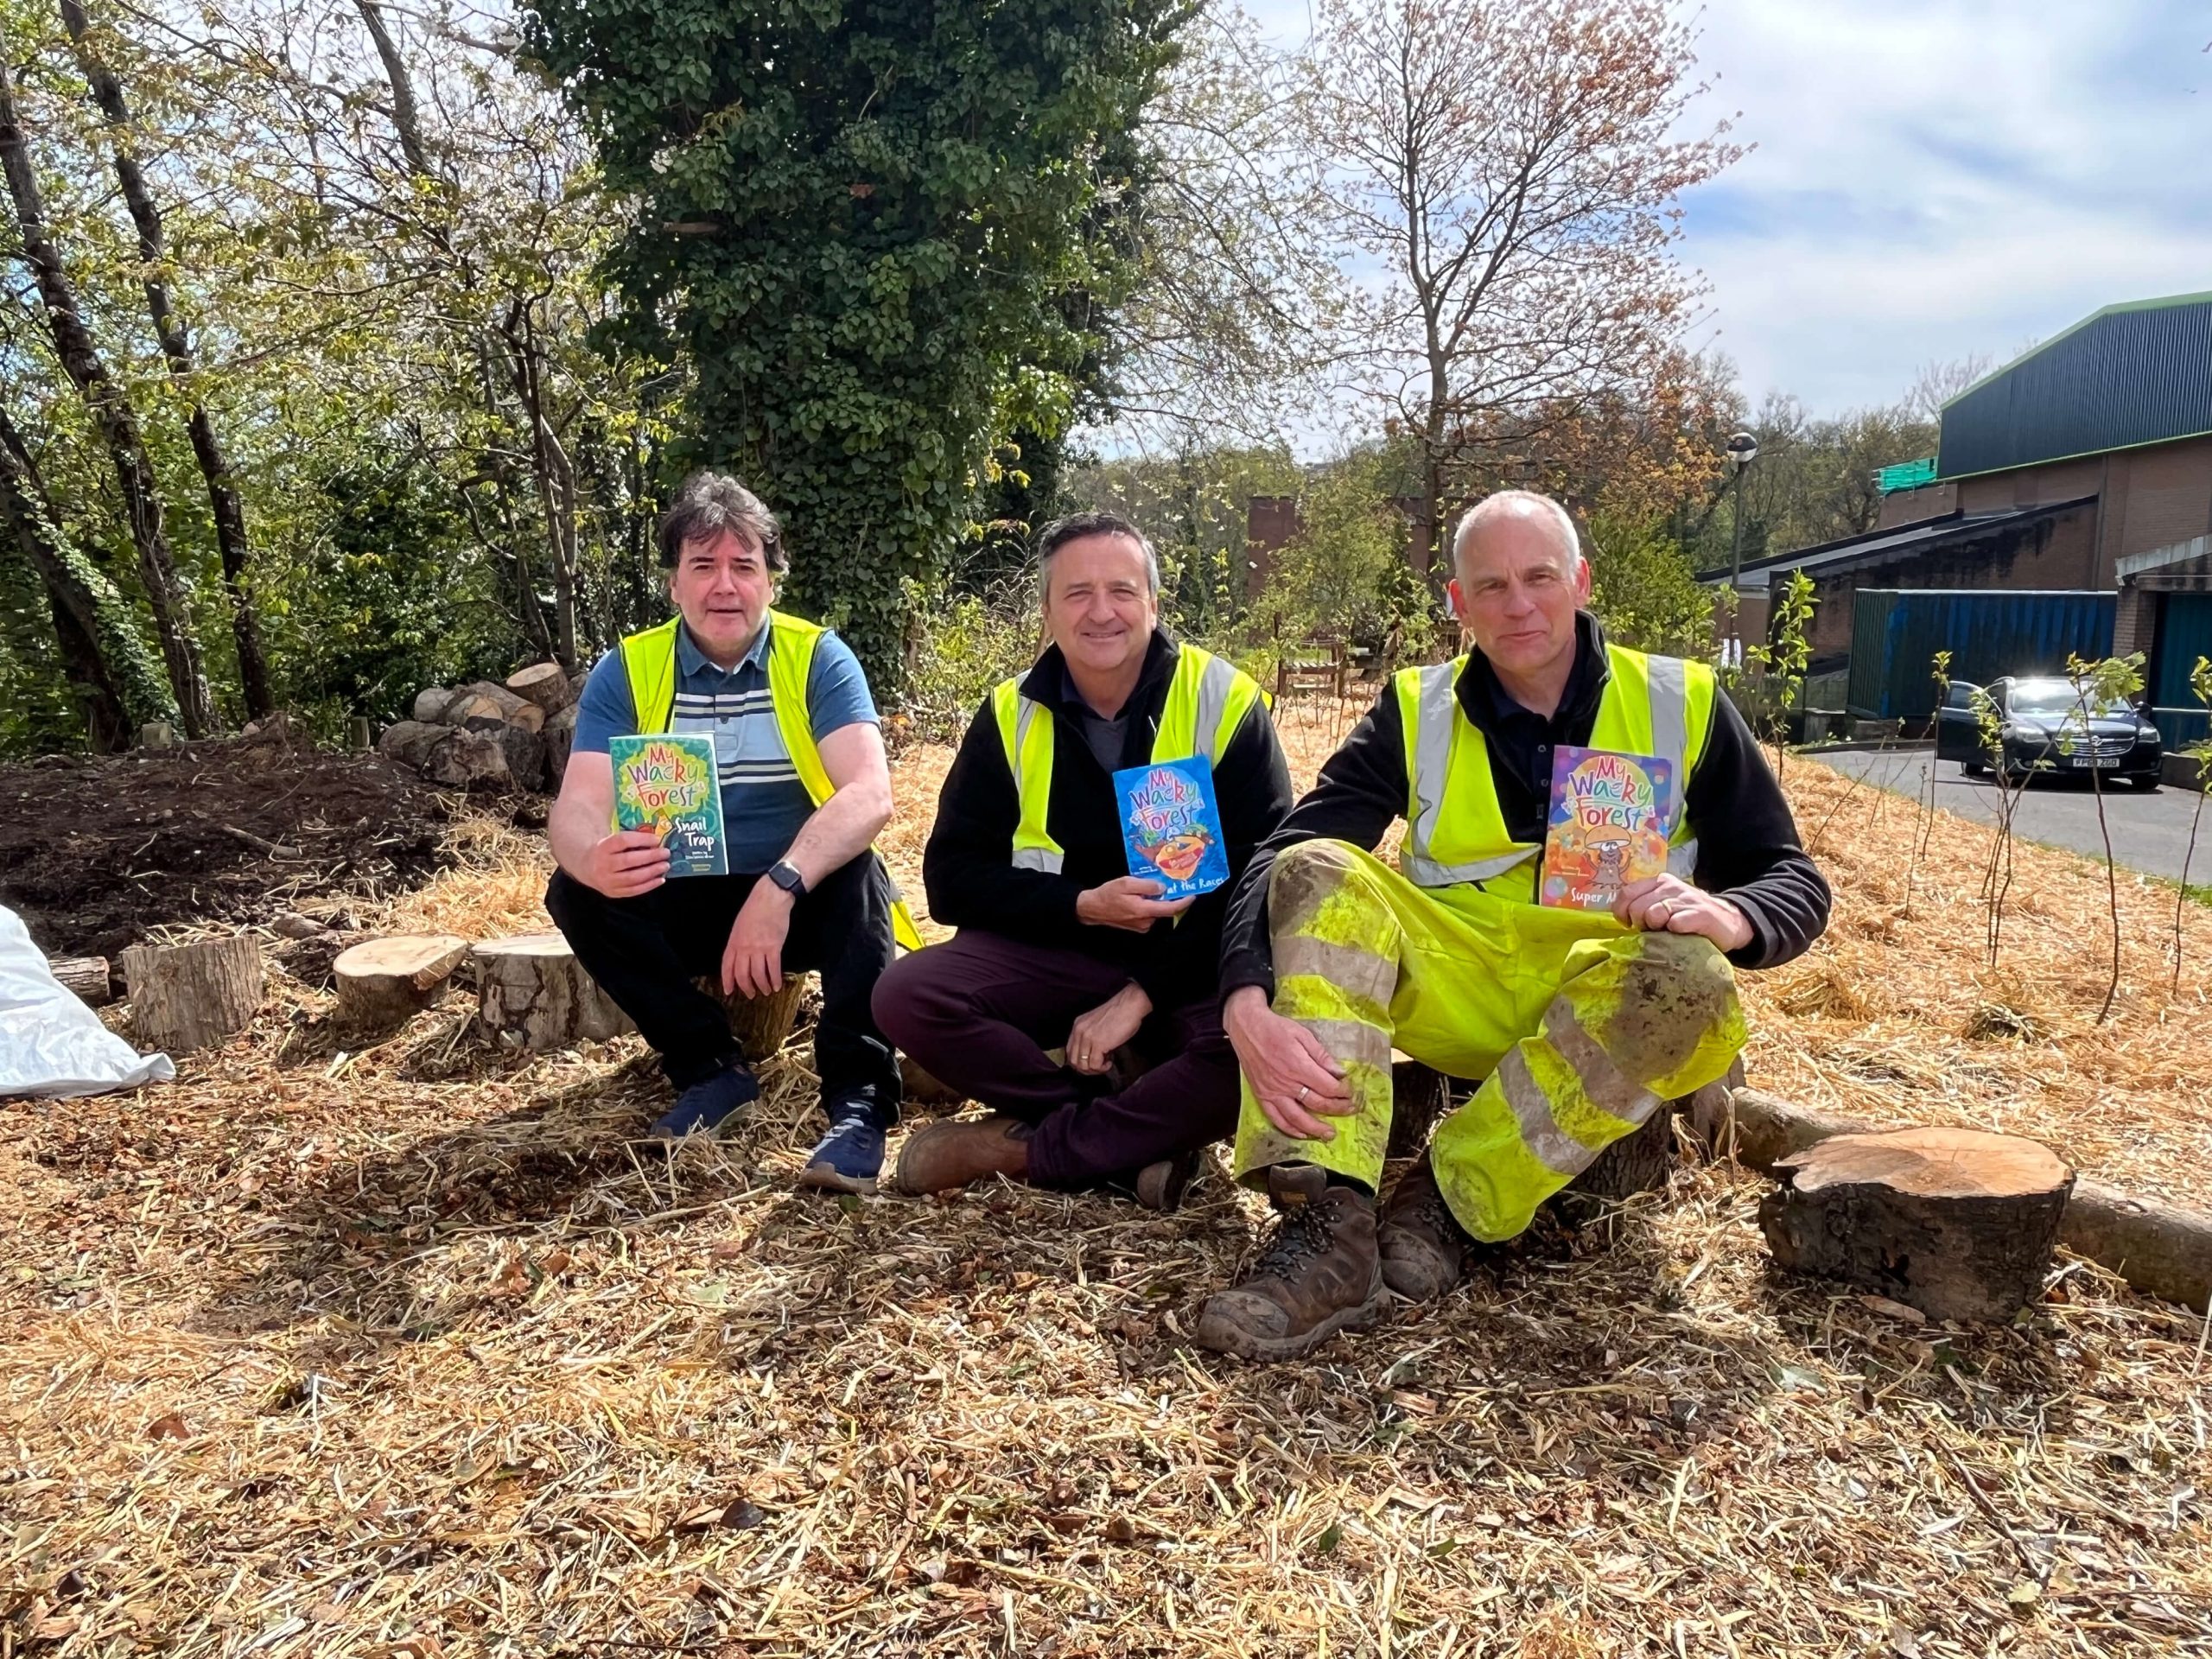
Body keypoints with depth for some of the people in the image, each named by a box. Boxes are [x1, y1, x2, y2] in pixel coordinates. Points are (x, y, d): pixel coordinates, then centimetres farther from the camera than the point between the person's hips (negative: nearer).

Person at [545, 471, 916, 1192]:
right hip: (685, 906, 3)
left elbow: (871, 793, -24)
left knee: (858, 875, -32)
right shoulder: (625, 671, -4)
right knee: (575, 893, -22)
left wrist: (779, 888, -41)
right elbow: (576, 809, -14)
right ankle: (712, 1065, -8)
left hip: (804, 901, -2)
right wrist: (595, 860, -41)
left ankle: (858, 1101, -27)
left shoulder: (818, 657, -10)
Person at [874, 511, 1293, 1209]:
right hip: (1049, 953, 2)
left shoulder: (1224, 701, -8)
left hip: (1189, 965, -2)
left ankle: (1021, 1148, -18)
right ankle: (1142, 1142, -19)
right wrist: (1082, 906, -17)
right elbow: (953, 877, -2)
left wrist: (1143, 993, -17)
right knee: (907, 996, -24)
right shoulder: (1010, 714, 0)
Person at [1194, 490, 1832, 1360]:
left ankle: (1451, 1198, -22)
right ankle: (1329, 1225, -35)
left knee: (1693, 980, -33)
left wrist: (1726, 915, -24)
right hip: (1455, 988, 1)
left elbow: (1795, 885, 2)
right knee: (1319, 870, -23)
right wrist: (1249, 1005, -31)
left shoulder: (1681, 704, 2)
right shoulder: (1416, 710, 2)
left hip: (1605, 1003, 0)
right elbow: (1279, 858, -11)